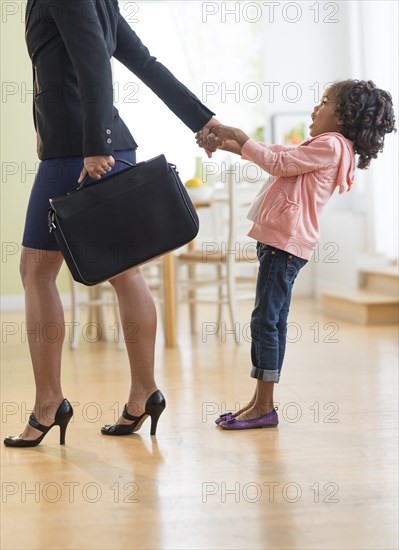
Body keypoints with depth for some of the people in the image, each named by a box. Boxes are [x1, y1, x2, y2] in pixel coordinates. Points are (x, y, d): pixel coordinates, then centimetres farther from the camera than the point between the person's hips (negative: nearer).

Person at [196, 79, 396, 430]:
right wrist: (226, 144, 16)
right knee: (273, 320, 11)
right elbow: (275, 153, 24)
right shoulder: (321, 147, 22)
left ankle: (265, 407, -9)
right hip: (279, 240, 10)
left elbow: (279, 163, -14)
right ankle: (261, 402, 15)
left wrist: (241, 139, -4)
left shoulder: (330, 145, -9)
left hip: (286, 241, -10)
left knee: (265, 319, -11)